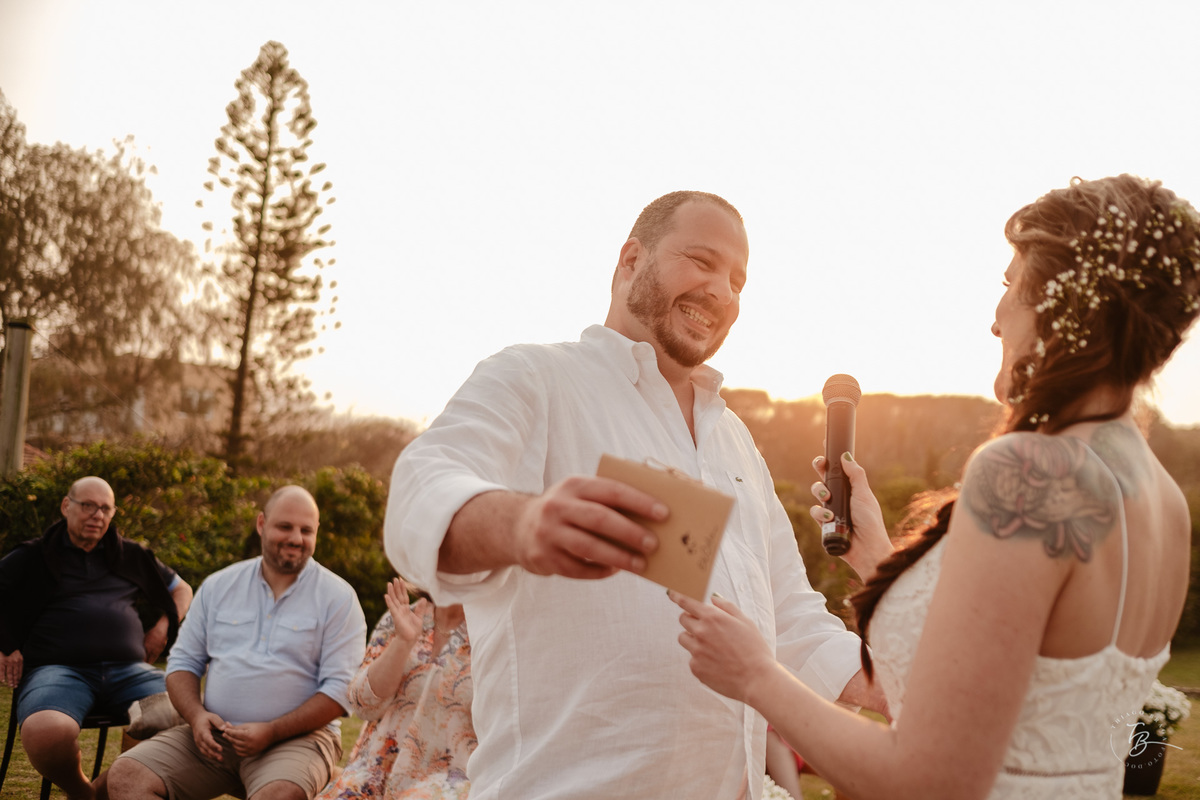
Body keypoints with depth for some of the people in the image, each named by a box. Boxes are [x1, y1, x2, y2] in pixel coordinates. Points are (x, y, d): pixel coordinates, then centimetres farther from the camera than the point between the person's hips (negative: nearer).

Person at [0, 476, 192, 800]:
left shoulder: (131, 556, 25)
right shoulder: (34, 557, 18)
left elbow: (182, 590, 36)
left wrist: (163, 627, 18)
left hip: (129, 668, 2)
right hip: (58, 668, -2)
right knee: (47, 734, -39)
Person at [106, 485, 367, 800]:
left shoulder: (338, 597, -1)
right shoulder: (218, 586, 13)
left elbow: (340, 689, -7)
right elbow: (183, 661, 15)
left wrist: (272, 731, -16)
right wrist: (196, 715, -6)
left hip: (295, 736, -4)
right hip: (212, 735, 4)